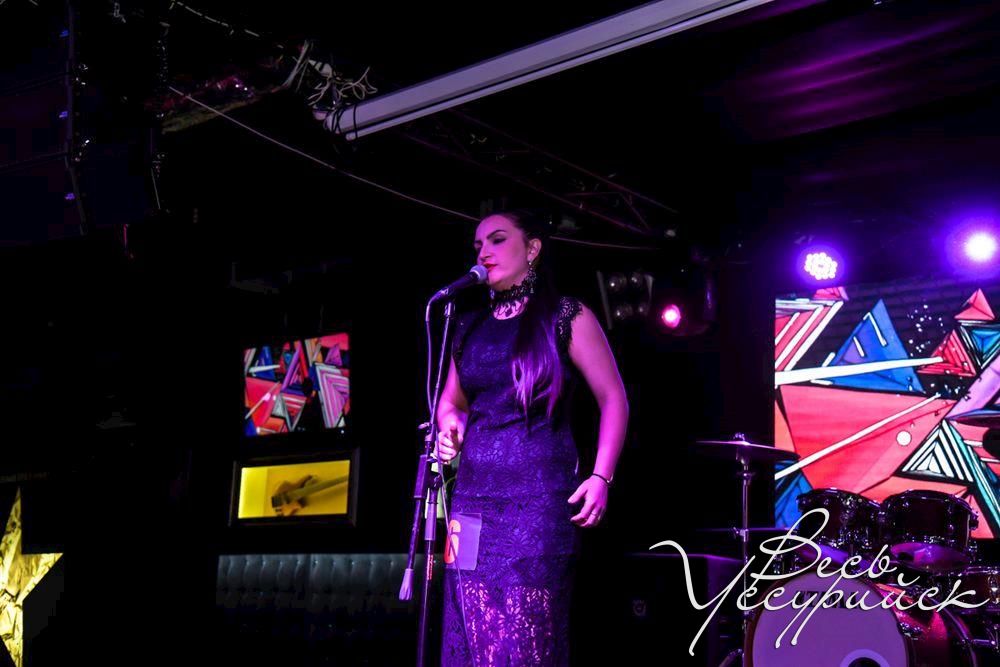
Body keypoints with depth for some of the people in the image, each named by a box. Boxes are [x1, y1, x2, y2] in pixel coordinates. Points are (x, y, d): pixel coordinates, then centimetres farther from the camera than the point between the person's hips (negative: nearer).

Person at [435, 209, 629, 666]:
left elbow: (613, 399, 1)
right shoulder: (471, 327, 14)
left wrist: (600, 476, -10)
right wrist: (450, 427, 2)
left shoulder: (566, 317, 0)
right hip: (473, 495, 5)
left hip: (539, 494, -5)